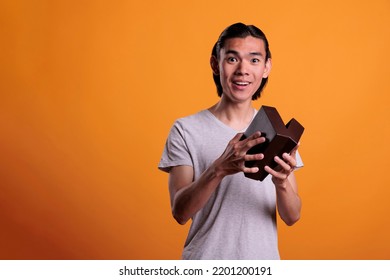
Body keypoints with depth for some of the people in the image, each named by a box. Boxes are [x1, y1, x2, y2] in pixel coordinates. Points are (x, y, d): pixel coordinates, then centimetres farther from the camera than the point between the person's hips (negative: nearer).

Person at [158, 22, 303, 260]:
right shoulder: (185, 130, -9)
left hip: (264, 258, 3)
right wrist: (219, 168, -31)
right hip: (204, 262, -2)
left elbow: (292, 217, -4)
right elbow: (180, 212, -16)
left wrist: (281, 183, -24)